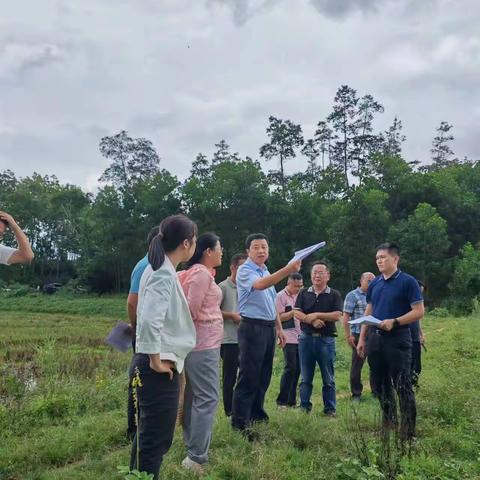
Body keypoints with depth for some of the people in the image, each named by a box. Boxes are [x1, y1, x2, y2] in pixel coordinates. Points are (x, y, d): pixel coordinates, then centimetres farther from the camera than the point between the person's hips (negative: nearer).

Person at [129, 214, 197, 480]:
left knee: (149, 436, 20)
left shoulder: (160, 269, 11)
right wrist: (156, 361, -20)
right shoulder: (164, 273, -18)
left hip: (160, 366, 10)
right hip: (159, 369, -10)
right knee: (155, 440, 0)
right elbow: (150, 319, -30)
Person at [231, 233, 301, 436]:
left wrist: (279, 328, 19)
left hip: (269, 328, 8)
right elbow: (260, 285, -32)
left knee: (264, 376, 14)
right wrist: (287, 270, -42)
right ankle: (240, 423, 2)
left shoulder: (267, 273, 17)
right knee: (248, 377, -5)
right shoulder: (245, 271, -9)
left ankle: (256, 414, 27)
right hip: (252, 328, -8)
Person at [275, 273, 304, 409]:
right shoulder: (280, 296, -5)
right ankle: (281, 401, 2)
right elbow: (280, 317, -10)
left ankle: (291, 401, 15)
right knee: (290, 368, -7)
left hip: (300, 337, 7)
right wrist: (295, 311, -16)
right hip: (289, 338, -6)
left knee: (297, 369, 7)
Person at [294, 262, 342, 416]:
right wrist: (312, 321, -17)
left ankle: (330, 409, 15)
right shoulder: (304, 293, 8)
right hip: (306, 338, 2)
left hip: (326, 339, -2)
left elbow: (337, 315, -10)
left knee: (328, 378, 5)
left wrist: (316, 315, -14)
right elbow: (297, 313, -2)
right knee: (306, 378, 9)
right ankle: (304, 407, 18)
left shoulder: (334, 295, 2)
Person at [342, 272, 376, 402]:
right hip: (359, 335, -5)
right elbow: (346, 317, -8)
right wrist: (348, 335, -14)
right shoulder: (352, 295, -3)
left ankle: (376, 391, 25)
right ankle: (356, 394, 13)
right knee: (357, 364, 3)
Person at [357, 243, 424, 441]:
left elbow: (418, 311, -10)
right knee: (381, 383, 13)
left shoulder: (408, 282, -6)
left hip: (397, 339, -6)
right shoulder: (374, 284, 11)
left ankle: (408, 430, 4)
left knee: (402, 384, -4)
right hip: (375, 338, 6)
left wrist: (394, 322, -21)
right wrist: (362, 339, 12)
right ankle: (388, 422, 26)